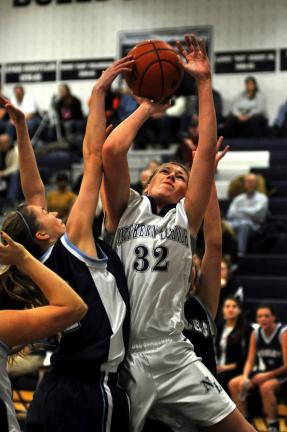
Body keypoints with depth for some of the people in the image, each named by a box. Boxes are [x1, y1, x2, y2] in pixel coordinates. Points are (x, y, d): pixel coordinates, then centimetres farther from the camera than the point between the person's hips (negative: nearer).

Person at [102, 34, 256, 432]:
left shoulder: (185, 219, 13)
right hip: (119, 354, -1)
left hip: (171, 356, 1)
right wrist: (148, 106, 9)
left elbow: (206, 151, 5)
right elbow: (111, 150, -4)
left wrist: (204, 83, 3)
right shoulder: (126, 210, 11)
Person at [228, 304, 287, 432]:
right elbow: (250, 361, 3)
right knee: (234, 384, -9)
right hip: (265, 372, 7)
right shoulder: (256, 334, 2)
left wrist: (267, 375, -25)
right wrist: (245, 377, -16)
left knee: (265, 386, -37)